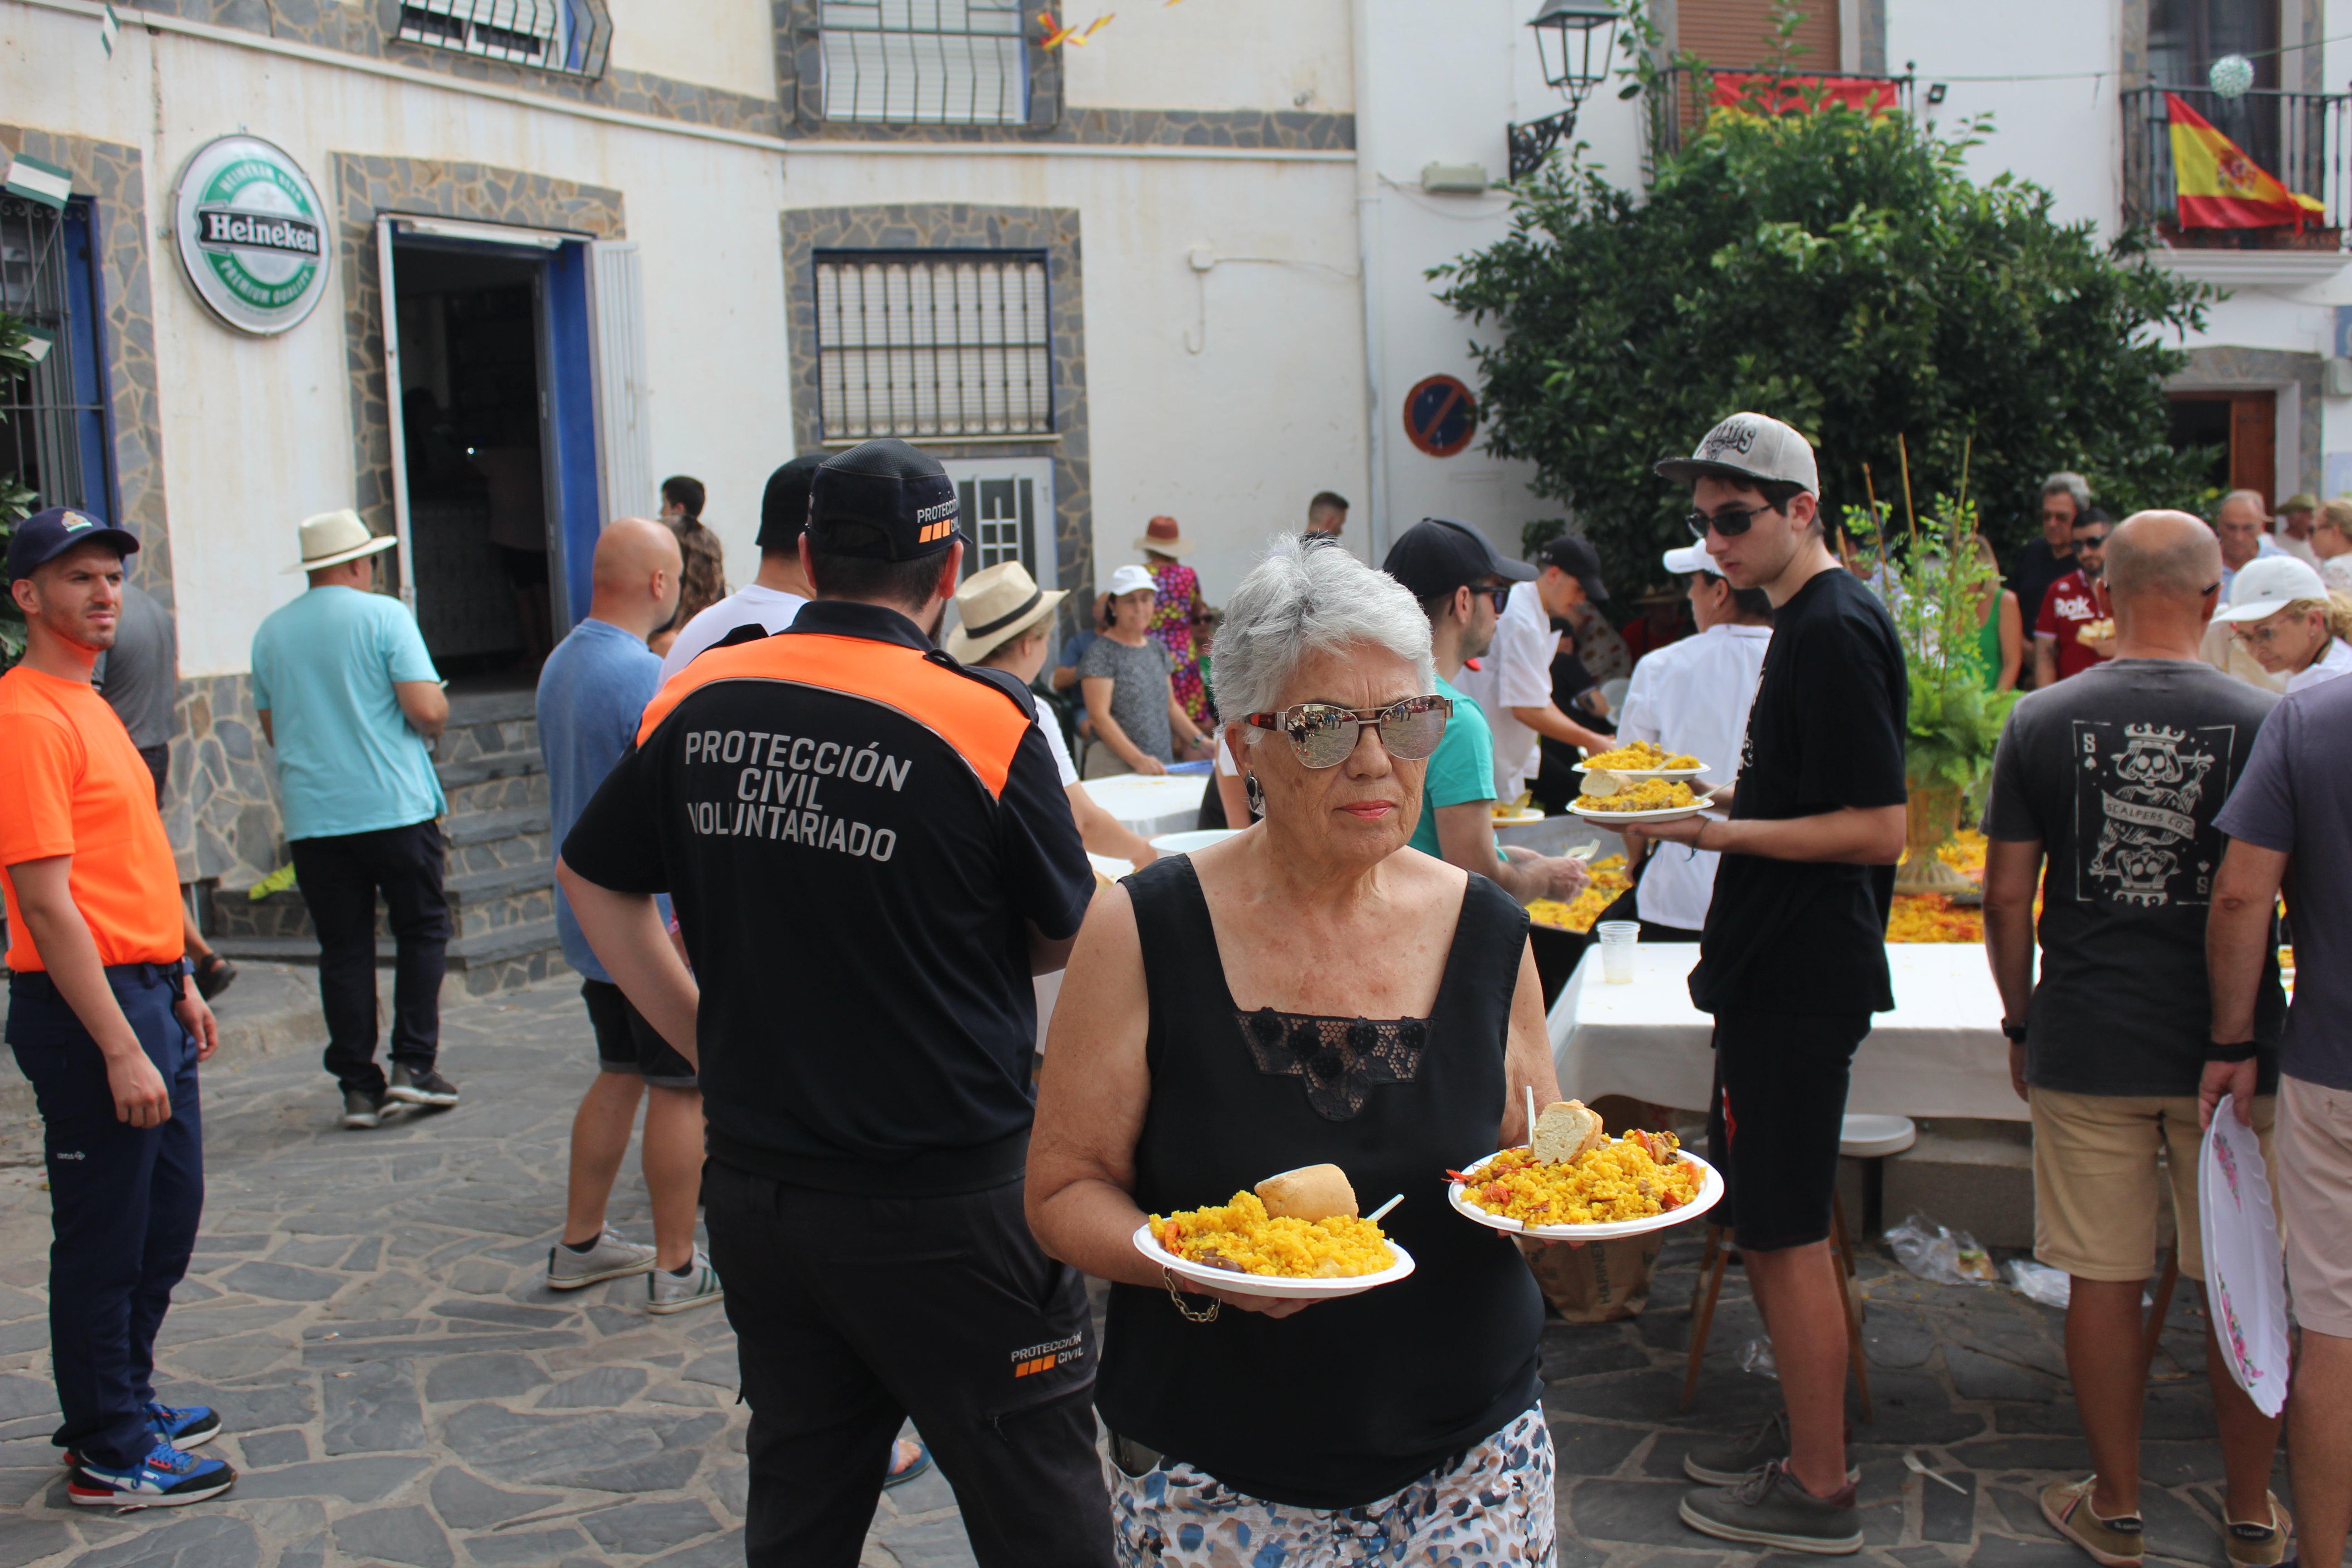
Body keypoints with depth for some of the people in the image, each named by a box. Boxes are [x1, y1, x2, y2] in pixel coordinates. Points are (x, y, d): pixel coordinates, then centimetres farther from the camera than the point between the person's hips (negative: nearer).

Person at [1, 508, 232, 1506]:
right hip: (85, 1007, -10)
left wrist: (178, 985, 20)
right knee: (104, 1237, 1)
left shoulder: (87, 705, 15)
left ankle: (122, 1401, 33)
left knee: (169, 1218, 18)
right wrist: (120, 1048, -23)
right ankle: (109, 1458, 14)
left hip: (146, 991, 10)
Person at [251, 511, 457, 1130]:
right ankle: (414, 1063, 4)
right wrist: (437, 712, 8)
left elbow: (272, 729, 18)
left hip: (312, 817, 4)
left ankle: (358, 1085, 8)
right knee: (421, 929, 11)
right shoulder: (384, 615, -6)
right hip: (394, 807, -4)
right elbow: (428, 711, -14)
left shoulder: (271, 632, 9)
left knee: (343, 949, 7)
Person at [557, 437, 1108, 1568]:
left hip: (753, 1188, 6)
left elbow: (593, 880, 13)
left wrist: (705, 1038, 13)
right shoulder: (985, 719, -14)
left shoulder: (696, 701, 0)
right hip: (943, 1201, -5)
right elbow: (1067, 938, -2)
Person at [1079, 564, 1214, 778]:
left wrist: (1200, 741, 8)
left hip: (1163, 765, 6)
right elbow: (1099, 716, -14)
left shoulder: (1157, 649, 17)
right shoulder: (1101, 653, -5)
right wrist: (1138, 760, -23)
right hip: (1116, 765, -6)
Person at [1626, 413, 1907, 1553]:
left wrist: (1725, 832, -23)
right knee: (1770, 1219, 18)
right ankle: (1803, 1430, 31)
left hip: (1800, 979, -10)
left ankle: (1818, 1490, 10)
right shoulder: (1812, 619, 13)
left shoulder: (1834, 631, -17)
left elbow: (1878, 827, -22)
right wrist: (1710, 802, 11)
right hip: (1777, 971, 10)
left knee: (1785, 1230, -2)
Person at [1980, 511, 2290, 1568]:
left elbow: (2006, 898, -2)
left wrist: (2020, 1025, 10)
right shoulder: (2263, 724, -6)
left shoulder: (2042, 722, -4)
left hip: (2086, 1048, 0)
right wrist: (2270, 1030, 13)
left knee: (2104, 1281, 9)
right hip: (2231, 1049, 0)